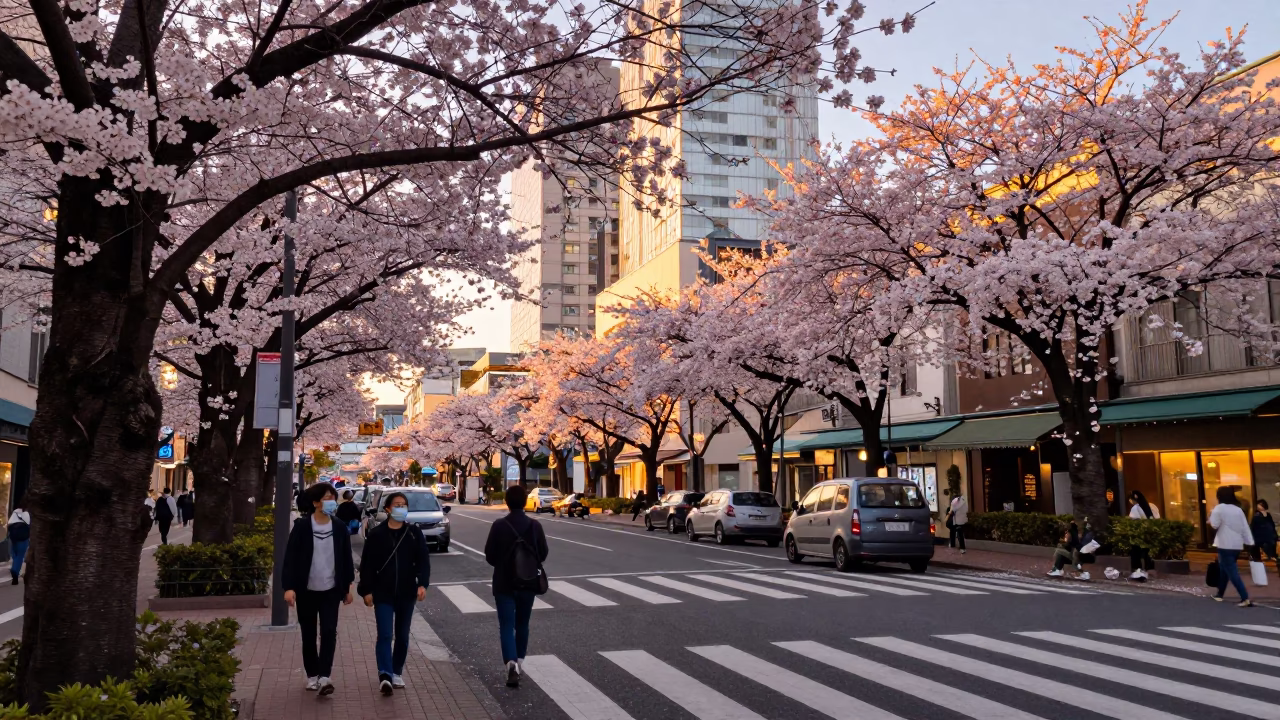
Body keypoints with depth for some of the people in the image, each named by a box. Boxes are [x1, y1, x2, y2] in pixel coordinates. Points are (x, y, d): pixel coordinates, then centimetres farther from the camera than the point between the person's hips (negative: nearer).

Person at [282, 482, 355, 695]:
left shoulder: (339, 528, 0)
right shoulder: (302, 526, -9)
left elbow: (346, 559, 8)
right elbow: (290, 557, -10)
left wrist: (347, 587, 9)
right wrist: (289, 586, -18)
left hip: (331, 590, 1)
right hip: (306, 590, -1)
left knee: (329, 632, -8)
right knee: (308, 634, 9)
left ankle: (324, 676, -9)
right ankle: (312, 675, 23)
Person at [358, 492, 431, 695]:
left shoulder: (414, 534, 1)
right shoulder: (376, 534, -3)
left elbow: (423, 561, -2)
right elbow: (367, 564, -1)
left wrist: (422, 584, -16)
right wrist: (366, 590, -4)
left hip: (406, 594, 2)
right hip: (382, 594, -2)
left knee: (402, 635, 11)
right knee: (384, 635, -11)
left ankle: (397, 673, 24)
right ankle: (385, 675, -16)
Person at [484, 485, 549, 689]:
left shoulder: (499, 526, -11)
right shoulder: (535, 525, -6)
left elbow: (490, 555, -7)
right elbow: (543, 554, -1)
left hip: (504, 583, -2)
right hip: (528, 582, 2)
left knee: (506, 625, -1)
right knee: (522, 624, 18)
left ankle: (511, 664, -19)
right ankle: (519, 662, 27)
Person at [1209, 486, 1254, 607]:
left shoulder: (1219, 508, -9)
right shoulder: (1238, 509, 9)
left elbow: (1214, 525, -12)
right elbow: (1245, 527, 5)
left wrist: (1211, 517, 7)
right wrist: (1250, 542, 5)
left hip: (1225, 545, -7)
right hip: (1237, 545, 7)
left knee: (1232, 573, -8)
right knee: (1224, 569, 20)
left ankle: (1245, 598, -18)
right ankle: (1220, 594, 29)